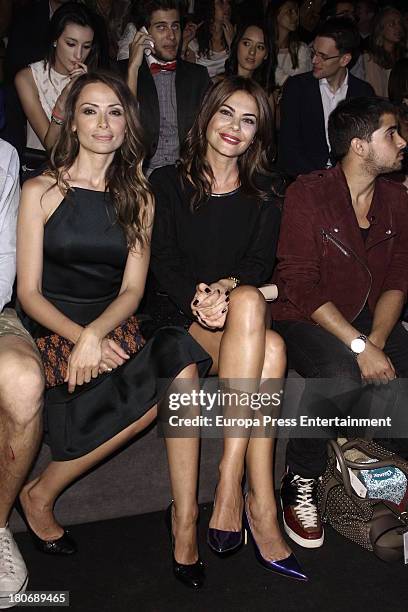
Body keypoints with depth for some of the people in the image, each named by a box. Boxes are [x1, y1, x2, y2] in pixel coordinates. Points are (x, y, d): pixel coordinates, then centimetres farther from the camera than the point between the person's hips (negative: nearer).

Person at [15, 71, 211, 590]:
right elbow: (29, 292, -3)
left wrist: (95, 333, -17)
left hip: (112, 327, 4)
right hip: (52, 330, -3)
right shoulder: (41, 191, 2)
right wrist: (80, 338, -20)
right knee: (177, 373, -29)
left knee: (179, 359, -31)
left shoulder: (138, 198, 12)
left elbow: (132, 290, 4)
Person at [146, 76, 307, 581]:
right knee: (270, 351, -33)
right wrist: (197, 301, -22)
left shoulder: (265, 193, 15)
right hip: (179, 311, -2)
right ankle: (261, 508, -30)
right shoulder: (167, 183, 8)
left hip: (242, 304, 3)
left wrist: (228, 286, -20)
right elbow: (162, 262, -2)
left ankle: (230, 482, -35)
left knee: (248, 302, -37)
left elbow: (261, 264, 3)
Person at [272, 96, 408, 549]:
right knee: (342, 375, -33)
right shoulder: (308, 194, -12)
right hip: (304, 319, -5)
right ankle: (299, 484, -10)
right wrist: (359, 346, -24)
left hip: (367, 318, 6)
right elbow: (300, 286, -17)